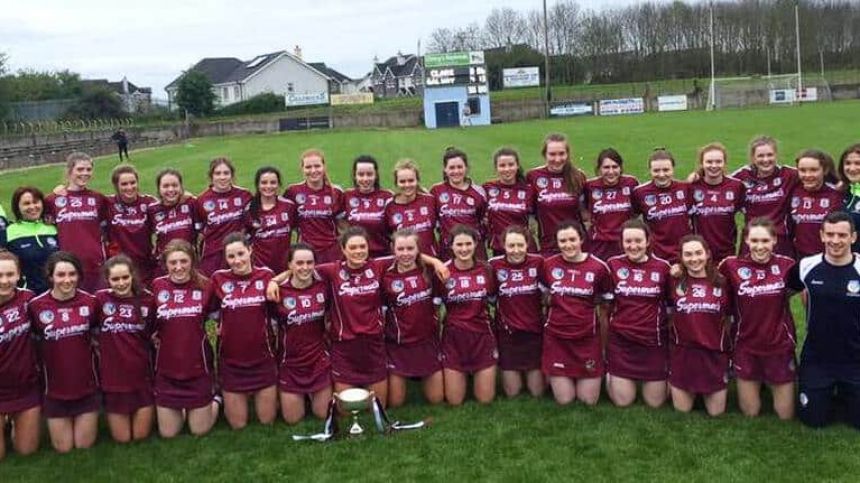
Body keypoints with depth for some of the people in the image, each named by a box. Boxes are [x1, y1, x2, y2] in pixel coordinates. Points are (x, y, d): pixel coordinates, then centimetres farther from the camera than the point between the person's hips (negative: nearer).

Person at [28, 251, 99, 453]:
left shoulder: (90, 301, -9)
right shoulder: (36, 305, -15)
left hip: (87, 386, 1)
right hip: (55, 388, -1)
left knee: (85, 445, 10)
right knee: (63, 448, 11)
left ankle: (90, 421, 41)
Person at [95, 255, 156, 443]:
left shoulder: (147, 300, -5)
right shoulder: (100, 299, -9)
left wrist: (156, 340, -6)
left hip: (142, 377, 0)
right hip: (112, 378, 0)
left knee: (141, 435, 9)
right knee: (122, 438, 10)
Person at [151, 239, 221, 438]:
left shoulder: (205, 286, -9)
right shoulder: (157, 286, -7)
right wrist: (155, 335, -9)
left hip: (198, 367, -1)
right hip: (166, 370, 1)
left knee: (200, 430, 10)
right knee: (168, 433, 9)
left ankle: (215, 400, 38)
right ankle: (182, 410, 40)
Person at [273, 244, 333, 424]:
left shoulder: (323, 287, -7)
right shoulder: (279, 291, -15)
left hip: (319, 360, 2)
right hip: (290, 362, -1)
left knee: (324, 414, 8)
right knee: (292, 419, 7)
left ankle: (312, 394, 39)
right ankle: (302, 396, 38)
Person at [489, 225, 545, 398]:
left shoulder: (538, 262, -9)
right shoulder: (494, 265, -10)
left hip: (534, 331, 0)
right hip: (507, 332, 0)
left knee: (537, 392, 7)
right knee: (512, 392, 7)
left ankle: (535, 373, 38)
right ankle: (511, 374, 38)